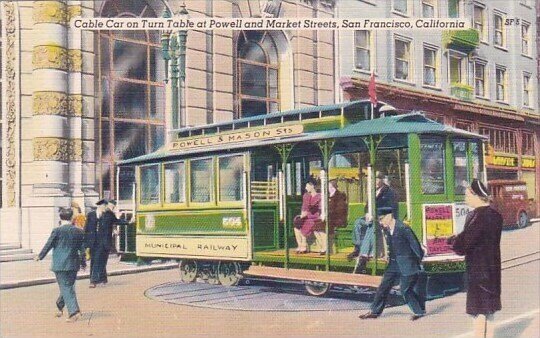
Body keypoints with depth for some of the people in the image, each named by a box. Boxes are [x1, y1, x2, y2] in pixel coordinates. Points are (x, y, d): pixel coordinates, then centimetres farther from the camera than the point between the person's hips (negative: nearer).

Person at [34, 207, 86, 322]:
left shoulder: (57, 230, -10)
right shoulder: (79, 231, 3)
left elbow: (48, 245, -4)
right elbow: (82, 248, 9)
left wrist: (40, 256, 11)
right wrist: (83, 262, 21)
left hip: (60, 264, -4)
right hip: (73, 264, 5)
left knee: (66, 288, -3)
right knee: (68, 286, 18)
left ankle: (74, 311, -14)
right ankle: (60, 307, 34)